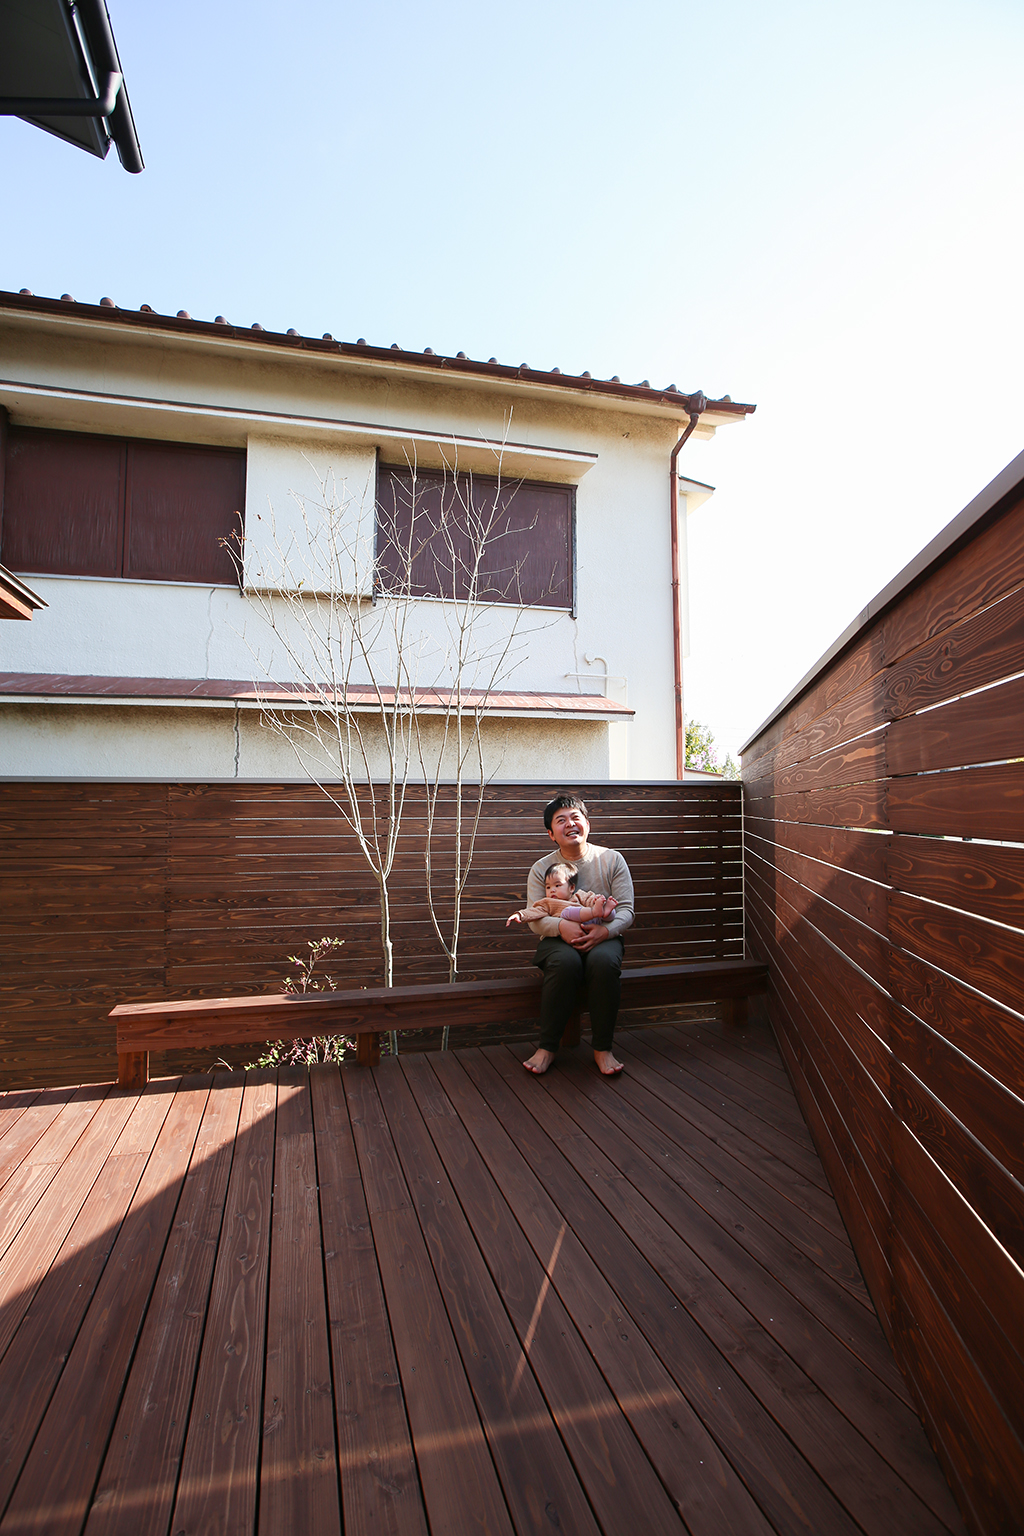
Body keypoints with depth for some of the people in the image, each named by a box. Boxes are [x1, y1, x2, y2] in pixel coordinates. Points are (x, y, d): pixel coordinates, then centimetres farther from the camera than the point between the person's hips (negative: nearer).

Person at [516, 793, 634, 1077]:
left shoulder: (611, 859, 4)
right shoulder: (541, 868, 4)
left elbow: (626, 910, 0)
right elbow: (535, 917, -3)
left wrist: (605, 930, -21)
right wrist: (561, 926, -25)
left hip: (603, 938, 0)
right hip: (558, 940, 0)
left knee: (604, 960, -35)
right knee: (565, 962, -35)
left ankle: (603, 1048, -17)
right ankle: (547, 1046, -18)